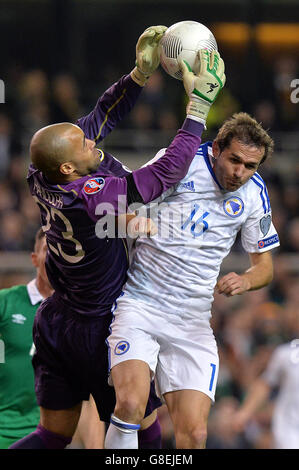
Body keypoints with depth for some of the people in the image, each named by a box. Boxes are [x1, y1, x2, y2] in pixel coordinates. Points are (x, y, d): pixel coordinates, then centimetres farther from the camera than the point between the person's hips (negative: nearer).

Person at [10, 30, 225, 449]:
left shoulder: (42, 178, -8)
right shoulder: (92, 196, -30)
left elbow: (101, 116, 3)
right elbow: (169, 171, -27)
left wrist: (140, 73, -5)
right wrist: (200, 104, -22)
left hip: (54, 321, 8)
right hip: (98, 330, -8)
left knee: (54, 435, 12)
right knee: (143, 432, 8)